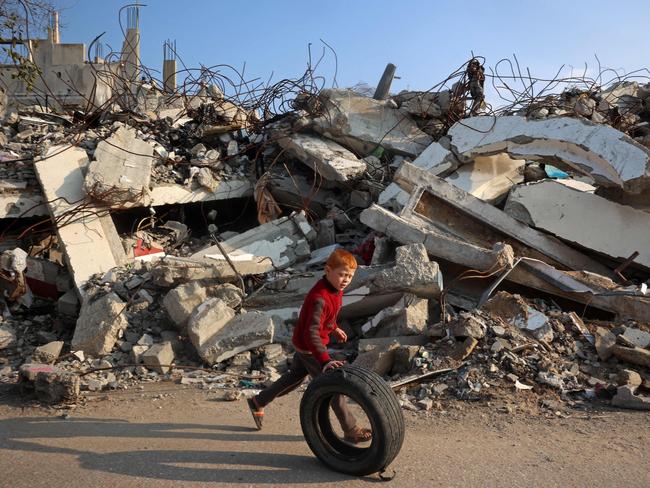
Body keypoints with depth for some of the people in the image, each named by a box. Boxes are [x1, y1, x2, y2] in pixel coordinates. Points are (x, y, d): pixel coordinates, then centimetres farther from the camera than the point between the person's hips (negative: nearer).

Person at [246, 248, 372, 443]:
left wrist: (334, 328, 25)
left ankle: (258, 402, 42)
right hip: (308, 347, -10)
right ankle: (351, 431, 13)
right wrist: (325, 360, -48)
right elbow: (311, 334, -40)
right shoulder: (319, 298, -34)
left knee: (295, 375, 26)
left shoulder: (335, 288, -4)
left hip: (304, 344, 10)